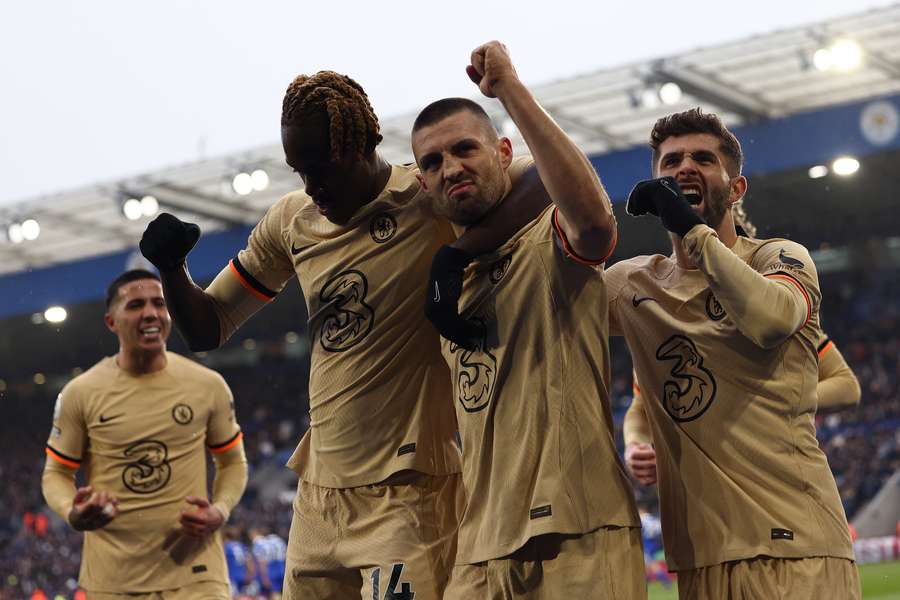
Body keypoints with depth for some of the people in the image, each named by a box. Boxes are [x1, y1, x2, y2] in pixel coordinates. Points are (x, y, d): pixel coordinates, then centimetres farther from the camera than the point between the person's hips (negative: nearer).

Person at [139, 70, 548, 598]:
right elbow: (208, 328, 18)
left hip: (405, 492, -6)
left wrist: (462, 254, -30)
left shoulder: (429, 202, -8)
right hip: (318, 492, 6)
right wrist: (171, 267, -1)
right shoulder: (291, 222, 11)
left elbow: (549, 181, -22)